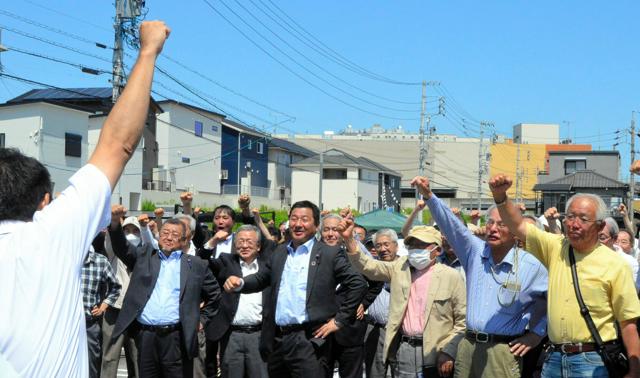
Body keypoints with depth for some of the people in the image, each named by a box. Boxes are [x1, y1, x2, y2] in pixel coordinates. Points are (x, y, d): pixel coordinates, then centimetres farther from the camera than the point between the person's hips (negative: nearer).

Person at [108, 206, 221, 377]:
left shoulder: (196, 265, 9)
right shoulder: (144, 256, 13)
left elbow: (215, 295, 17)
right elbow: (122, 247, -4)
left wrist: (202, 319, 9)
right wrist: (115, 222, -20)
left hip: (178, 338, -2)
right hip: (145, 337, 2)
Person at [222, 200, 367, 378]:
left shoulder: (330, 253, -2)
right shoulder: (279, 252, 14)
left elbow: (358, 283, -5)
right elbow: (261, 279, 18)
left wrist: (339, 320, -7)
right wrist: (240, 282, -3)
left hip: (309, 340, -5)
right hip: (276, 339, 5)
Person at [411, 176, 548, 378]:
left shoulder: (532, 266, -4)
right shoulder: (475, 251, 4)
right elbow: (450, 223, -7)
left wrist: (537, 333, 2)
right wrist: (428, 195, -19)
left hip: (503, 351, -3)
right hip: (468, 345, 4)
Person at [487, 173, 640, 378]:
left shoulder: (615, 264, -6)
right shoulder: (555, 247, 6)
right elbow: (518, 226, 0)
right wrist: (500, 196, -17)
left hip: (592, 362, -4)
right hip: (554, 359, 4)